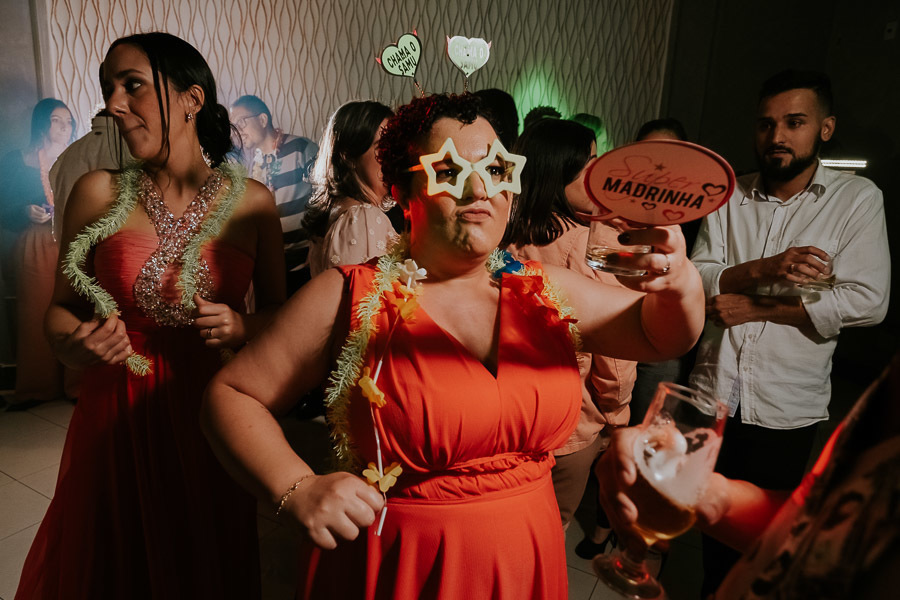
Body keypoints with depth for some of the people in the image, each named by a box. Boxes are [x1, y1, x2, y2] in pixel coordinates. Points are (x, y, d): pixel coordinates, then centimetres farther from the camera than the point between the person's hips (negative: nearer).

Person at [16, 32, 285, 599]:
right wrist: (73, 344, -14)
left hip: (208, 416, 0)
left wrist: (241, 327, -14)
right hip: (117, 417, 1)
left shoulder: (252, 201, -2)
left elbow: (277, 308, 6)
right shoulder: (99, 193, -1)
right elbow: (62, 307, 6)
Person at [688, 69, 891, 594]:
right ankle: (714, 588, 44)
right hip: (715, 391, 3)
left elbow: (866, 302, -14)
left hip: (787, 405, -2)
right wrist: (765, 267, -24)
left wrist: (753, 307, -15)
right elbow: (697, 280, -6)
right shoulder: (730, 195, 2)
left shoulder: (858, 199, -5)